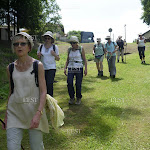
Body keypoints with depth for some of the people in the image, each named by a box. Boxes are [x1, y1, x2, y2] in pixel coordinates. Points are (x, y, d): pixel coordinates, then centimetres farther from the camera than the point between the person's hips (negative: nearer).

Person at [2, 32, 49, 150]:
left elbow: (43, 92, -8)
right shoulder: (10, 68, 7)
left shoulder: (38, 65, -4)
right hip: (15, 111, 3)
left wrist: (38, 114, -21)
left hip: (34, 110, -3)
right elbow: (11, 92, 15)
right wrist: (6, 116, 15)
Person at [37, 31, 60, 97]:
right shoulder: (41, 47, 6)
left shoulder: (55, 47, 1)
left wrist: (54, 54, -15)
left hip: (51, 68, -2)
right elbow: (38, 58, 14)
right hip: (43, 68, 3)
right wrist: (39, 55, -9)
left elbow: (58, 59, 4)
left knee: (50, 84, -15)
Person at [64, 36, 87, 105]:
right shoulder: (69, 50, 10)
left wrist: (86, 69, -9)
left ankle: (78, 98, 17)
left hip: (79, 68, -2)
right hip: (71, 69, 3)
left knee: (78, 84, -3)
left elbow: (84, 59, 1)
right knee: (69, 83, -13)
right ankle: (72, 98, 4)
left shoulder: (81, 49, 1)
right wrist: (65, 68, 3)